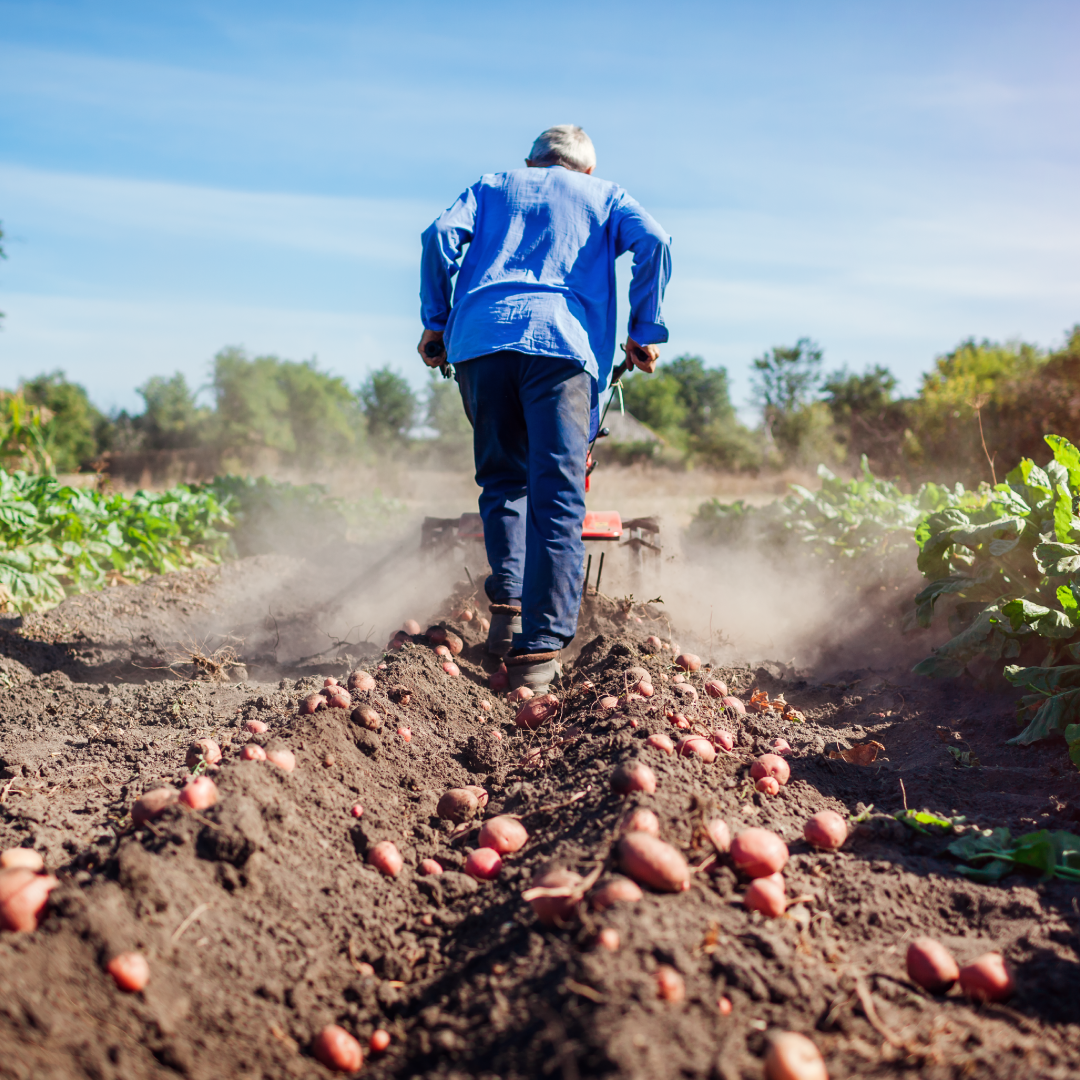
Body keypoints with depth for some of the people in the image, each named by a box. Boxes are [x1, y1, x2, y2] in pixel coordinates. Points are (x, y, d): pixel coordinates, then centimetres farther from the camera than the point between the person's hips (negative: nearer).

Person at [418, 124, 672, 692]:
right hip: (563, 340, -2)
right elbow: (653, 242, 8)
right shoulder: (602, 194, 28)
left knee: (502, 480, 16)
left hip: (480, 337, 2)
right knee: (558, 495, -8)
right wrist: (645, 332, 11)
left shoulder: (493, 186, 30)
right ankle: (540, 648, -16)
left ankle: (506, 605, 2)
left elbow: (440, 235, 12)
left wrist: (435, 321, 15)